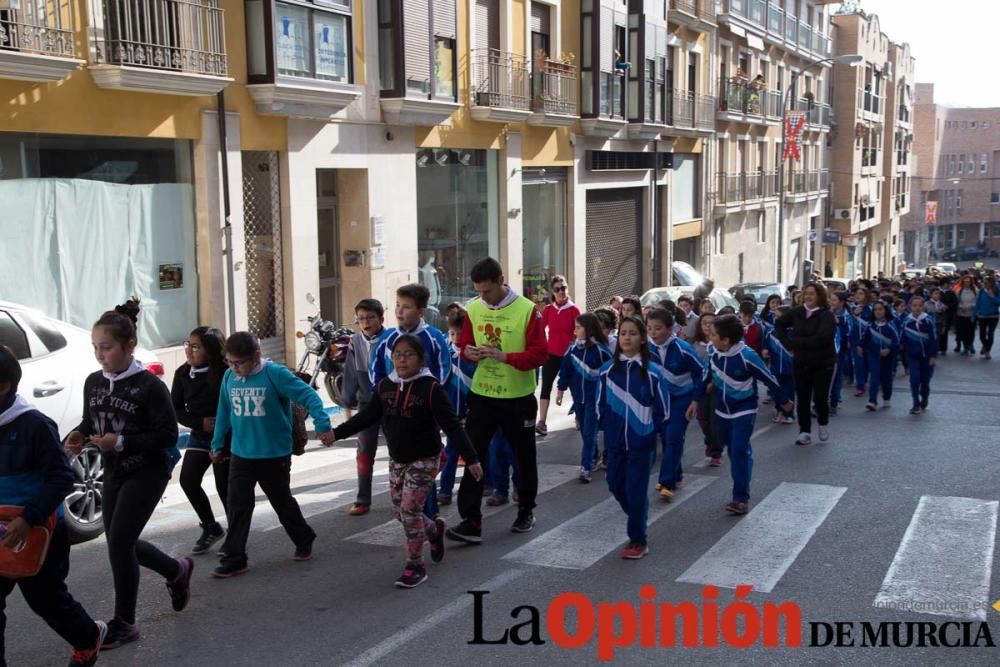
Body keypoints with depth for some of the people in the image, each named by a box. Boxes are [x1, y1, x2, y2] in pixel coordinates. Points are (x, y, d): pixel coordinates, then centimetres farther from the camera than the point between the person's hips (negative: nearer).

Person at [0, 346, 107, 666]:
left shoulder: (33, 425, -19)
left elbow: (61, 478, -19)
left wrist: (28, 519, -28)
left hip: (38, 530, -5)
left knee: (45, 597, 12)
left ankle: (88, 637, 40)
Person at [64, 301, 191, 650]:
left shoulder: (149, 386, -19)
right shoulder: (93, 382, 1)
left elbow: (169, 435, -19)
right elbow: (90, 422, 13)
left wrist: (121, 441, -27)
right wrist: (78, 436, -11)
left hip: (147, 472, -7)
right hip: (113, 472, 7)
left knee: (119, 542, -10)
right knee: (120, 543, 13)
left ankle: (124, 623, 6)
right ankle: (178, 571, 39)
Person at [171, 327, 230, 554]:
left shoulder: (224, 373, -19)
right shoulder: (183, 373, -3)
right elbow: (176, 409, 1)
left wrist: (221, 446, -16)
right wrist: (200, 423, -16)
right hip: (199, 437, 5)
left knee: (224, 487, 1)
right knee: (188, 480, -4)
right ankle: (211, 527, 16)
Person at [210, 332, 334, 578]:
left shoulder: (275, 374, -18)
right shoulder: (229, 377, -2)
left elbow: (308, 395, -23)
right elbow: (224, 411, 11)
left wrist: (322, 424, -33)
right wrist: (217, 443, 16)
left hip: (275, 455, -3)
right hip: (241, 455, 4)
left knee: (282, 502, 13)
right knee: (238, 506, -1)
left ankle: (304, 540, 37)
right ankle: (234, 558, 7)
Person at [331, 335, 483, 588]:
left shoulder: (430, 388, -18)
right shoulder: (385, 386, -1)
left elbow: (452, 425, -21)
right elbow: (366, 417, 10)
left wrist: (471, 459, -25)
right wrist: (336, 433, 5)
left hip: (424, 460, -6)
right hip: (397, 460, 6)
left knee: (410, 511, -9)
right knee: (401, 512, 12)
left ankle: (415, 566, 6)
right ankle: (435, 529, 41)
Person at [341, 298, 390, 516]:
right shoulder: (355, 342, -1)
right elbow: (351, 375, 5)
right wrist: (348, 404, 7)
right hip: (367, 403, 3)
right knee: (364, 453, 6)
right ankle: (363, 500, 13)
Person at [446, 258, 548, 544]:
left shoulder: (527, 310, -13)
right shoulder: (473, 309, 0)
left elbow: (540, 353, -14)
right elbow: (464, 343, 12)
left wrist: (506, 357, -26)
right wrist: (468, 352, -11)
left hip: (518, 398, -3)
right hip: (482, 396, 3)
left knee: (524, 457, 13)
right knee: (474, 456, -3)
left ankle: (526, 511, 33)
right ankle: (471, 521, -1)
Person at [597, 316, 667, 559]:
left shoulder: (651, 370, -9)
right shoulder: (608, 370, 1)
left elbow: (662, 407, -3)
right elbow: (601, 403, 9)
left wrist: (650, 429, -3)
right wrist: (607, 427, 3)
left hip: (642, 441, -4)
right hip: (615, 441, 4)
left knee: (636, 491, -1)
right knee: (616, 486, 12)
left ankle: (638, 541, 12)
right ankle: (639, 520, 38)